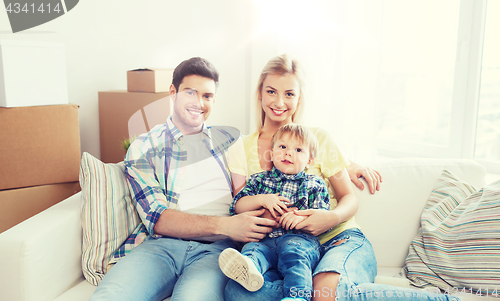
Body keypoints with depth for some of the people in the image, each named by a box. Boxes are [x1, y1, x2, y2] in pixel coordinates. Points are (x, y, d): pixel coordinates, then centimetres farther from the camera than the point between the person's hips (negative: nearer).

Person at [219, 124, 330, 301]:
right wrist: (262, 200, -4)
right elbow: (237, 206, 13)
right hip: (264, 238, 2)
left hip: (299, 238, -2)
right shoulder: (260, 179, 22)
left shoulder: (314, 184, 17)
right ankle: (247, 269, -59)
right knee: (252, 249, -30)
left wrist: (302, 217, -13)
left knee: (292, 250, -34)